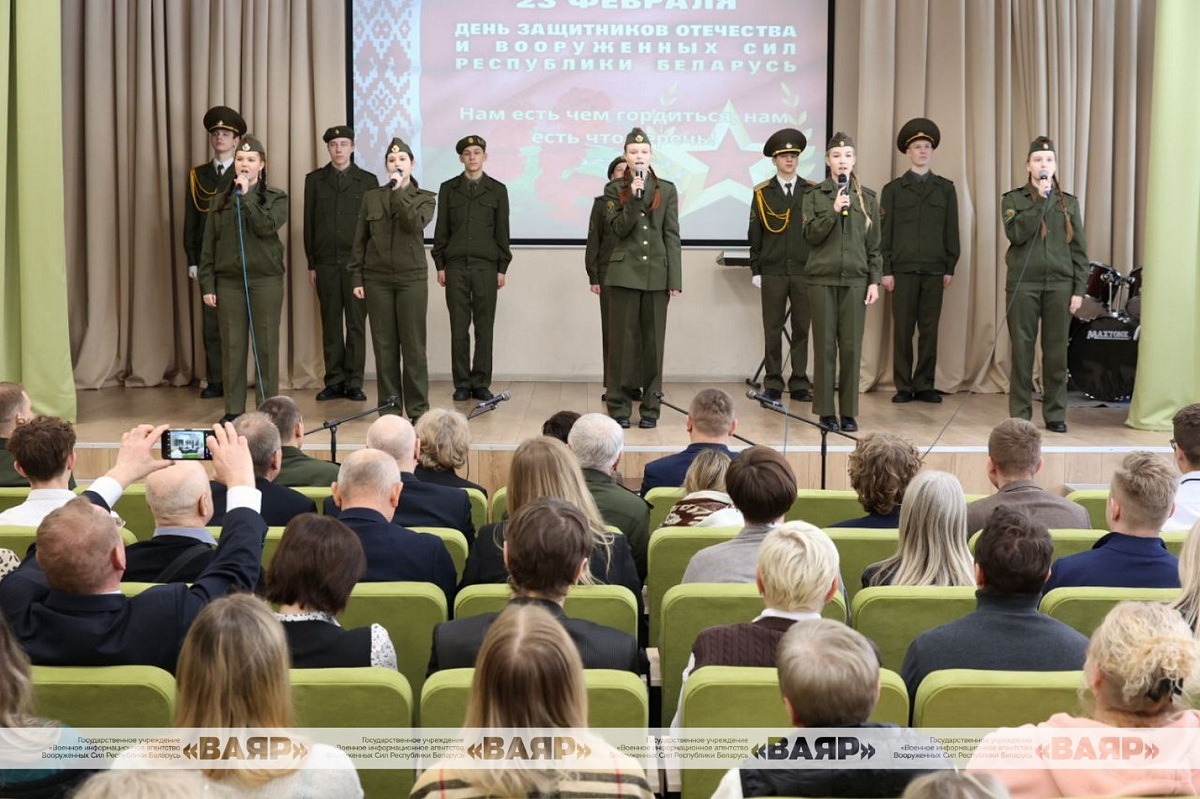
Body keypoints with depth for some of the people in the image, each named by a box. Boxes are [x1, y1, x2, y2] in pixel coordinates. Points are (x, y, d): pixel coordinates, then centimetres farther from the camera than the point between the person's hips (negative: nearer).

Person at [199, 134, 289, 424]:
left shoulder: (276, 197, 5)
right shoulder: (222, 201, 11)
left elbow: (266, 226, -15)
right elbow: (208, 246, 10)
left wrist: (246, 196, -11)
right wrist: (207, 285, 3)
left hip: (265, 280, -2)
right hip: (229, 281, 2)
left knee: (265, 344, 0)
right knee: (232, 345, 2)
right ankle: (233, 409, 8)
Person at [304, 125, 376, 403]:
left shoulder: (367, 180, 7)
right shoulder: (314, 180, 10)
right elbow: (309, 223, 9)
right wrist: (311, 263, 3)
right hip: (326, 262, 1)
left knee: (356, 323, -1)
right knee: (330, 324, 3)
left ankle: (354, 382, 3)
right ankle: (334, 382, 8)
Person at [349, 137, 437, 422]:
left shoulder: (425, 198, 6)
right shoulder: (371, 197, 11)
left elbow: (415, 223, -16)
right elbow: (360, 240, 11)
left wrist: (398, 190, -13)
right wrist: (356, 277, 4)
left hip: (412, 278, -2)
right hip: (377, 279, 2)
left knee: (413, 346, -3)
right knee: (384, 346, 2)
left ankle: (417, 409, 4)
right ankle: (389, 407, 10)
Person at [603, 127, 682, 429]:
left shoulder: (667, 190, 7)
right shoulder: (614, 190, 5)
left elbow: (672, 236, 4)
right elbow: (618, 229, -6)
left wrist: (675, 279, -2)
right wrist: (634, 198, -16)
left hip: (656, 274, 1)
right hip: (624, 273, -1)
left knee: (653, 341, 4)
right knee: (622, 340, 1)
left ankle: (650, 407, 10)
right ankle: (619, 406, 6)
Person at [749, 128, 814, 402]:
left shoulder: (812, 192, 7)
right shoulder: (762, 193, 6)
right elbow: (755, 235, 6)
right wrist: (755, 269, 2)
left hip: (804, 271, 1)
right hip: (772, 271, -1)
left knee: (802, 328, 3)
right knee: (772, 329, 3)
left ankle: (799, 383, 9)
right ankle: (773, 383, 9)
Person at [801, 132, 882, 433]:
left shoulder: (867, 197, 9)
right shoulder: (814, 196, 6)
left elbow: (874, 244, 8)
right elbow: (811, 235, -3)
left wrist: (874, 281, 2)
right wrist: (834, 211, -15)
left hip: (855, 279, 1)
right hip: (822, 278, -1)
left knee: (851, 346, 0)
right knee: (825, 345, 0)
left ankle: (849, 412, 6)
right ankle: (826, 411, 6)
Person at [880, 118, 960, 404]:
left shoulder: (946, 188, 10)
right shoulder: (893, 189, 6)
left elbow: (951, 231, 9)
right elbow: (885, 232, 4)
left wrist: (950, 268, 3)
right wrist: (886, 270, -3)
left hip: (934, 270, 1)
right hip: (903, 269, -1)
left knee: (929, 329, 2)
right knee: (903, 329, 0)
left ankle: (925, 385, 8)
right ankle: (903, 387, 6)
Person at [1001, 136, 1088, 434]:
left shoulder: (1069, 203, 11)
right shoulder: (1013, 199, 6)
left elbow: (1079, 250, 10)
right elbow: (1016, 234, -12)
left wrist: (1079, 289, 2)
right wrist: (1040, 200, -12)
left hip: (1059, 285, 2)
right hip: (1023, 284, -2)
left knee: (1057, 351, 2)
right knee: (1022, 350, 0)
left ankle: (1055, 414, 10)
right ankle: (1020, 415, 6)